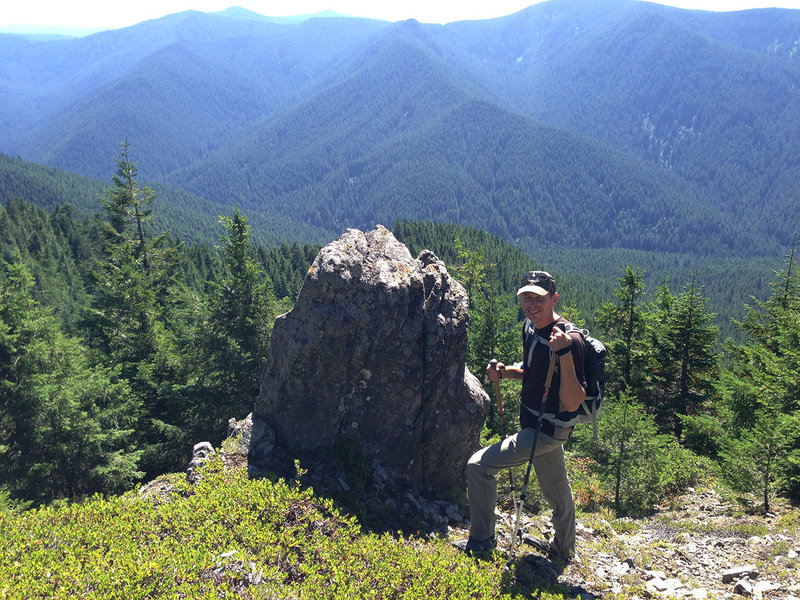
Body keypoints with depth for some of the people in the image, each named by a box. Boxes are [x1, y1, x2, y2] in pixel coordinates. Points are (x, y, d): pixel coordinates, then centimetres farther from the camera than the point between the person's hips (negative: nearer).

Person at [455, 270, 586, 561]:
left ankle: (482, 539, 9)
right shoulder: (531, 326, 1)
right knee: (558, 495, 26)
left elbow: (573, 402, -30)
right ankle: (563, 550, 49)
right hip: (535, 425, 8)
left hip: (547, 430, -8)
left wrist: (565, 353, -40)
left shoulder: (569, 339, -26)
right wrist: (503, 372, -1)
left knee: (479, 465, -10)